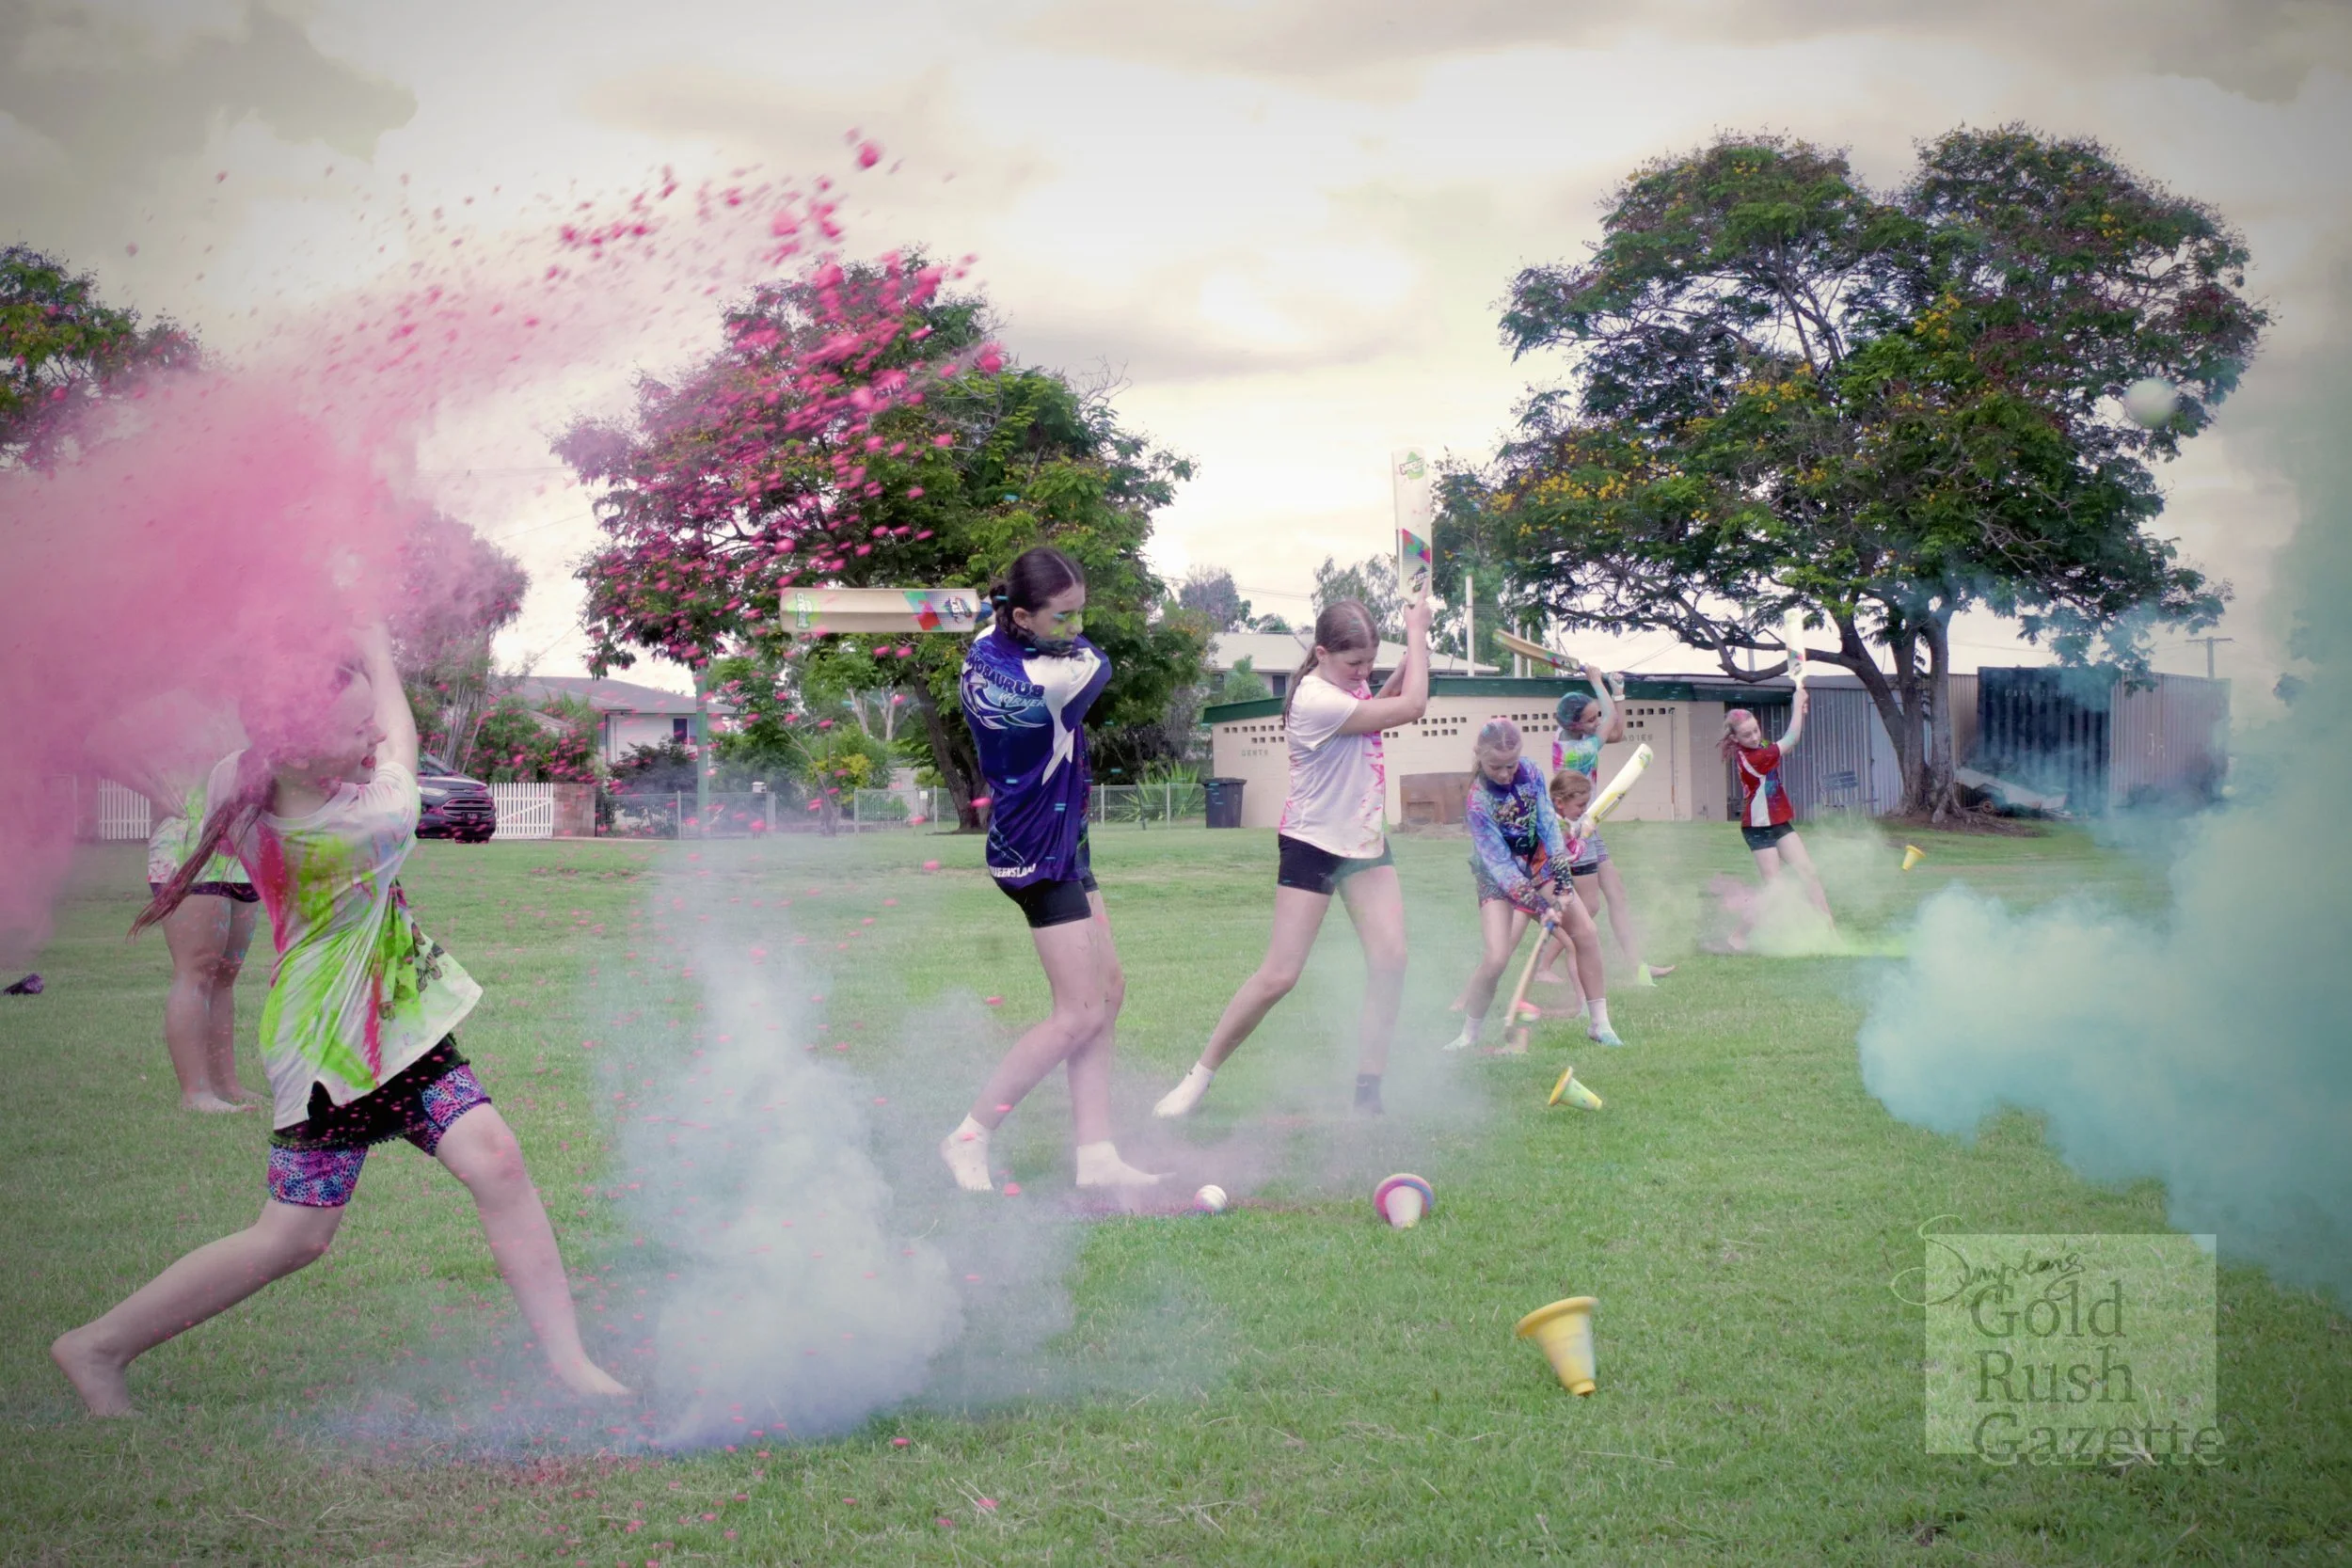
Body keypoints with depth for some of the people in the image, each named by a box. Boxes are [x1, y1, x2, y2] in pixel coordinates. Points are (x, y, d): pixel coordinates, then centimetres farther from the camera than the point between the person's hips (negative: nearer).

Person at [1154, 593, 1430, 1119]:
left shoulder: (1346, 681, 1)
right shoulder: (1316, 701, -25)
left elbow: (1382, 703, 24)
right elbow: (1412, 707, -24)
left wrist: (1413, 650, 6)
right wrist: (1417, 632, -14)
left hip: (1365, 840, 8)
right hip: (1313, 844, -8)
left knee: (1390, 958, -8)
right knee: (1279, 976, -7)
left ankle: (1368, 1091, -2)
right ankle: (1197, 1080, 7)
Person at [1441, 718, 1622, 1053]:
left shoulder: (1529, 772, -13)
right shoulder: (1478, 802, -26)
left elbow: (1548, 824, -13)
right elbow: (1500, 865, -25)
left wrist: (1561, 885, -20)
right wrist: (1541, 906, -30)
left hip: (1539, 866, 5)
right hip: (1498, 879, -5)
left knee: (1587, 931, -3)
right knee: (1497, 958, -21)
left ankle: (1599, 1023, 8)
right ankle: (1470, 1032, 0)